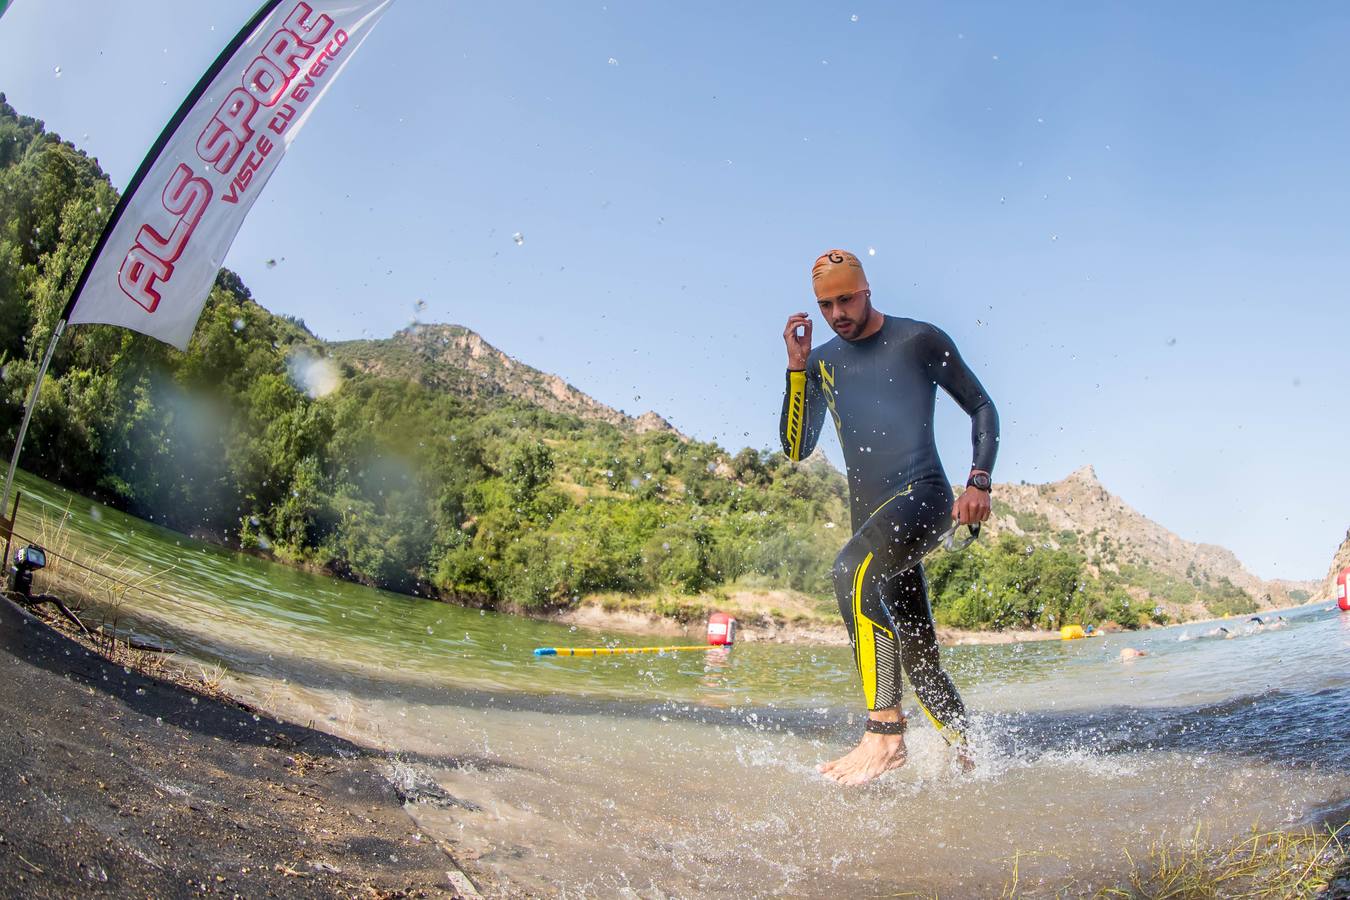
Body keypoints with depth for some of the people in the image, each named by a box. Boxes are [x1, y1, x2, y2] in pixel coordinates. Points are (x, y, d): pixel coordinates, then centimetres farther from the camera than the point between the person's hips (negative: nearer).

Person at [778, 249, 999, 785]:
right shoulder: (821, 363, 15)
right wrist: (796, 367, -2)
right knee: (917, 655, 8)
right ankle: (969, 757, 21)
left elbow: (981, 407, 8)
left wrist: (979, 482, -6)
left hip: (923, 497, -6)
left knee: (852, 569, -35)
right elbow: (796, 448, 6)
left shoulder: (920, 339, 3)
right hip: (870, 519, 6)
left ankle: (885, 730, -38)